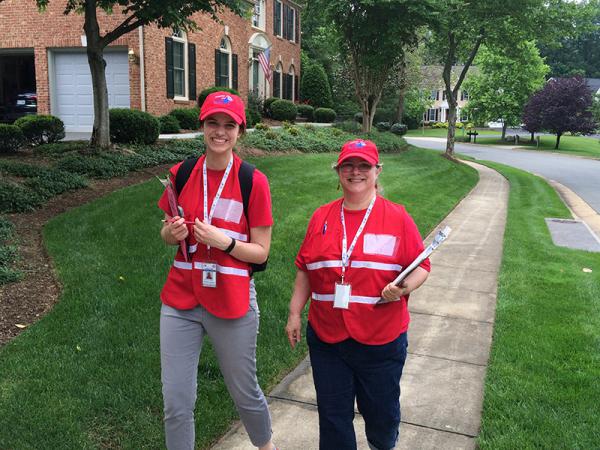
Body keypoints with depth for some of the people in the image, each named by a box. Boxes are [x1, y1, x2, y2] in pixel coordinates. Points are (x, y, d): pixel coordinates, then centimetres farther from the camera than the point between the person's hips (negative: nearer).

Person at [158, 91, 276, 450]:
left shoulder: (254, 182, -8)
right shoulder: (181, 174, 1)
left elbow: (261, 252, -5)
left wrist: (225, 242, -22)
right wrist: (173, 232, -9)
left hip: (232, 302, -2)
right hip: (181, 300, 3)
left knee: (245, 393, 16)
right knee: (176, 403, 6)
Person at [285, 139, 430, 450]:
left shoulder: (397, 217, -4)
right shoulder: (321, 217, 4)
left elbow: (421, 267, -2)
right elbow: (305, 270, 10)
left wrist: (403, 288, -21)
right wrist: (295, 313, 8)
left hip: (381, 340, -2)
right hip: (326, 337, 2)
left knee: (381, 411, 16)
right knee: (333, 415, 13)